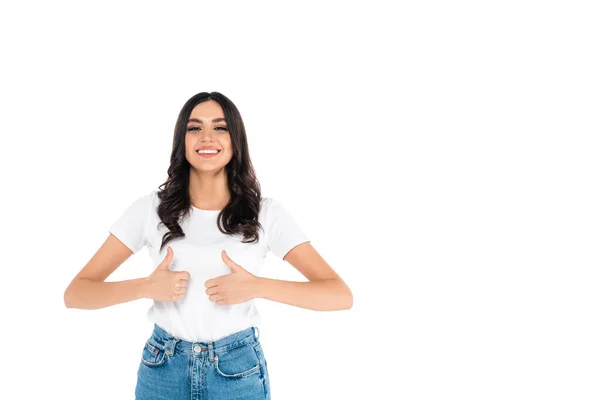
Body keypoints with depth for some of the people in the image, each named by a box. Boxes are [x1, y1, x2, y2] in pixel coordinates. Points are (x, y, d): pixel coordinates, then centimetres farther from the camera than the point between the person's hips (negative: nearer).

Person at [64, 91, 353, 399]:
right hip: (163, 369, 1)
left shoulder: (266, 213, -7)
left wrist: (257, 287, -24)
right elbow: (75, 293, -5)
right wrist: (147, 287, -22)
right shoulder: (150, 208, -5)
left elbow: (341, 295, -12)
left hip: (238, 370, 0)